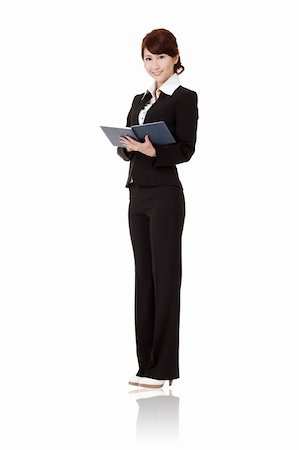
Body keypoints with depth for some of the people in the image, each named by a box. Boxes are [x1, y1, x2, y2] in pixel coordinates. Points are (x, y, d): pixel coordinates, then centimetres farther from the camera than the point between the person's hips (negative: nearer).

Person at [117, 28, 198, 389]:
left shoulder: (184, 98, -4)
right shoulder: (140, 100, 17)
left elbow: (185, 150, -12)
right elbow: (125, 148, 13)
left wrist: (152, 150, -28)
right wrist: (128, 146, -9)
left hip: (166, 196, -7)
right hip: (138, 195, 7)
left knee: (165, 277, -4)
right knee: (144, 277, 8)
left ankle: (164, 366, 0)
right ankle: (147, 363, 14)